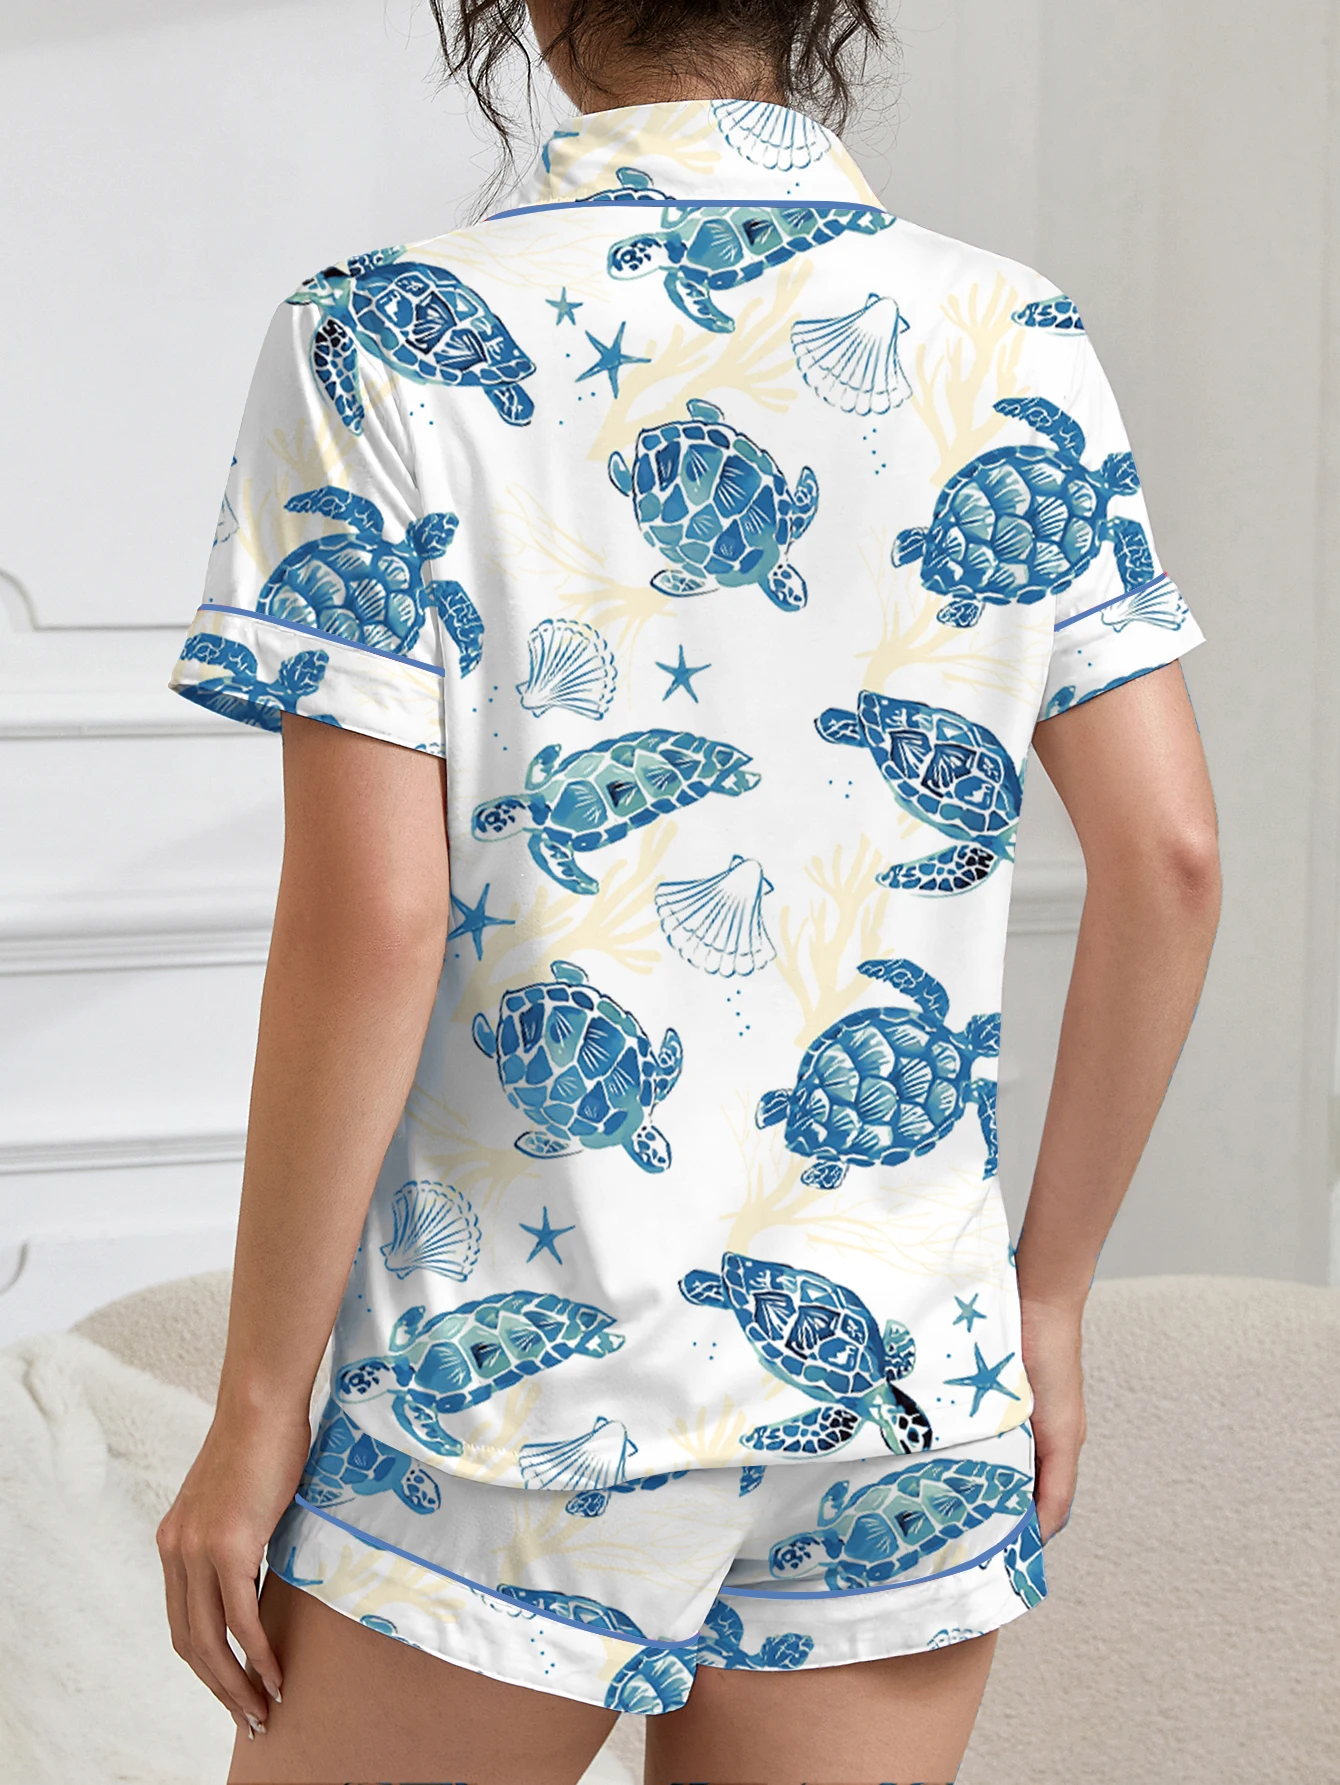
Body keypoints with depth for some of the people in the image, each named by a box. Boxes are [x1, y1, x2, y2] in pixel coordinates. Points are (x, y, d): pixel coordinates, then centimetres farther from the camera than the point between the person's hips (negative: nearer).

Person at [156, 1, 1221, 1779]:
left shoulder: (385, 347, -9)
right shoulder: (1017, 344, 2)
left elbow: (367, 923, -13)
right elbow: (1168, 855, 0)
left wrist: (257, 1409, -5)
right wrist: (1048, 1296, 11)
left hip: (515, 1388, -3)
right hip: (907, 1397, 4)